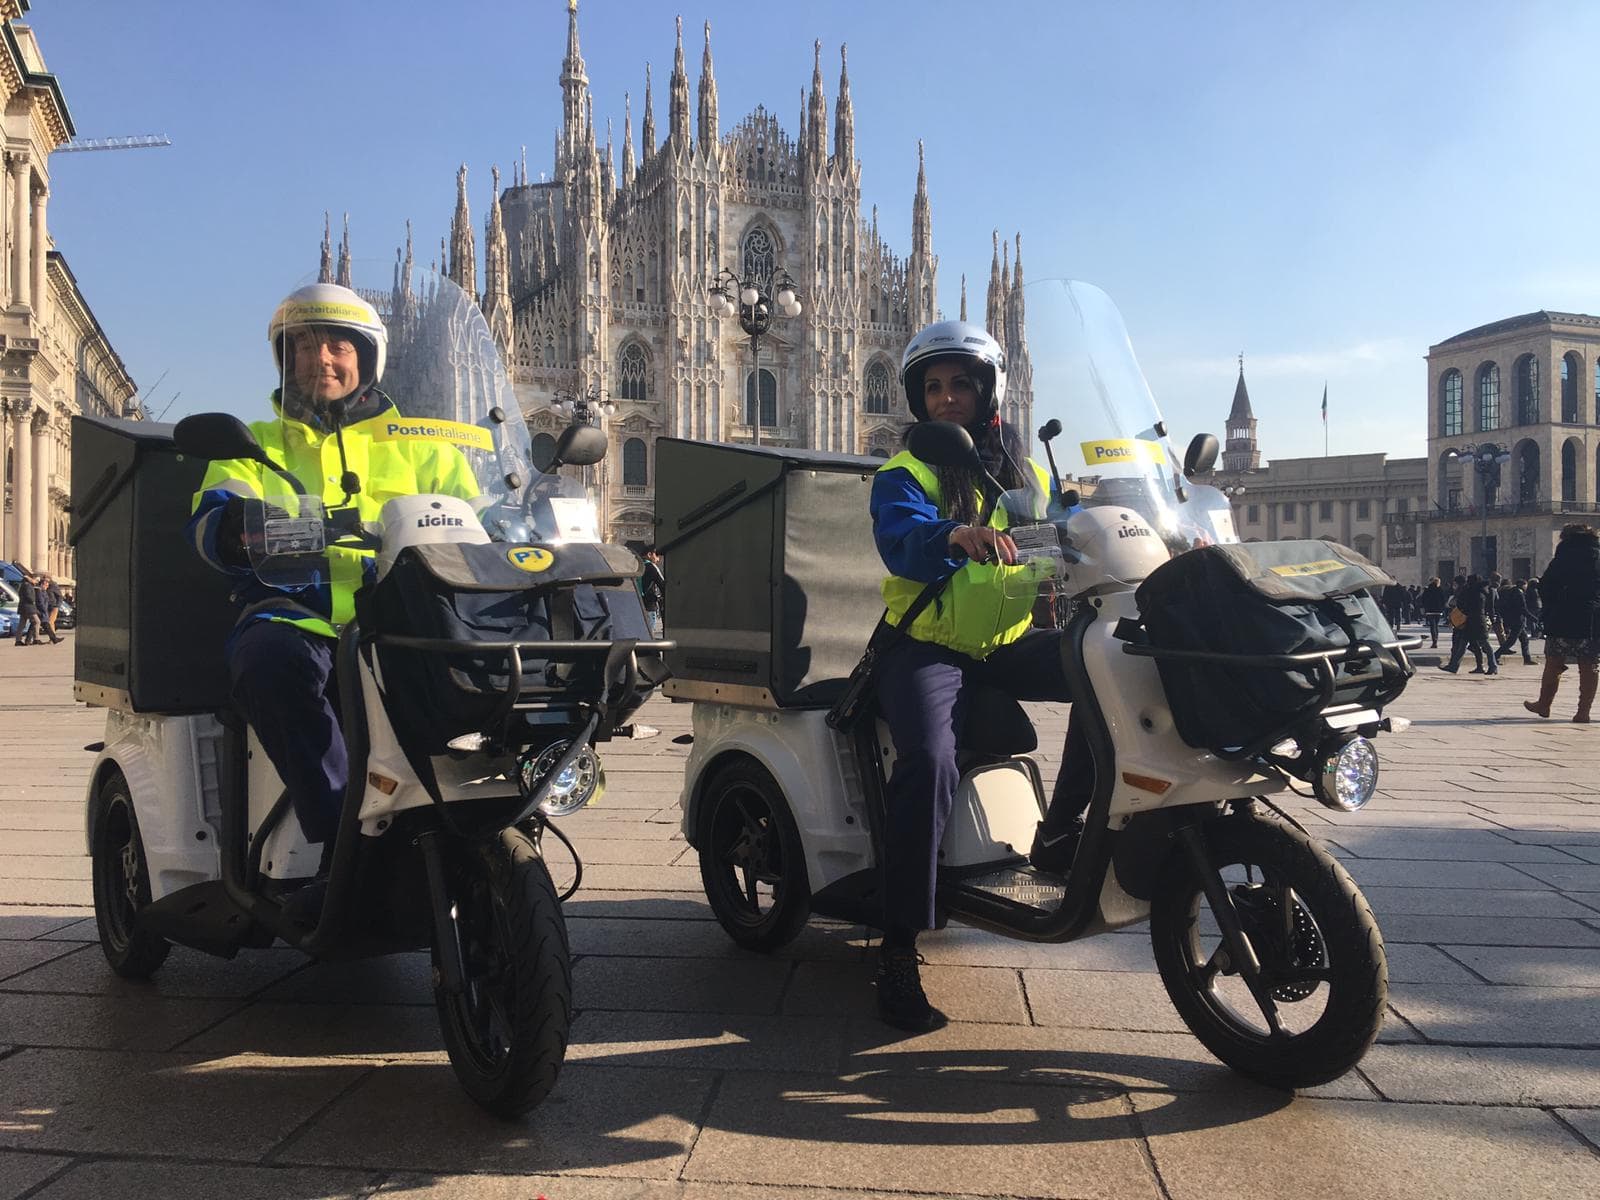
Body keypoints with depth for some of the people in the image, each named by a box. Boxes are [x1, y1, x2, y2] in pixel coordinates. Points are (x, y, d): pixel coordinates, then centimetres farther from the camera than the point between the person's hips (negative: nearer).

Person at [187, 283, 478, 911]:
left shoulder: (419, 446, 25)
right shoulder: (255, 445, 24)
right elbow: (208, 521, 3)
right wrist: (238, 526, -23)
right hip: (294, 613, 0)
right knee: (271, 660, -37)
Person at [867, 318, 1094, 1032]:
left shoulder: (1028, 474, 17)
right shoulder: (904, 474, 1)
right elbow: (901, 539, -21)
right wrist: (957, 534, -42)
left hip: (1008, 645, 5)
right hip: (928, 648, -4)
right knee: (931, 761, -29)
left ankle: (1060, 833, -5)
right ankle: (897, 953, -22)